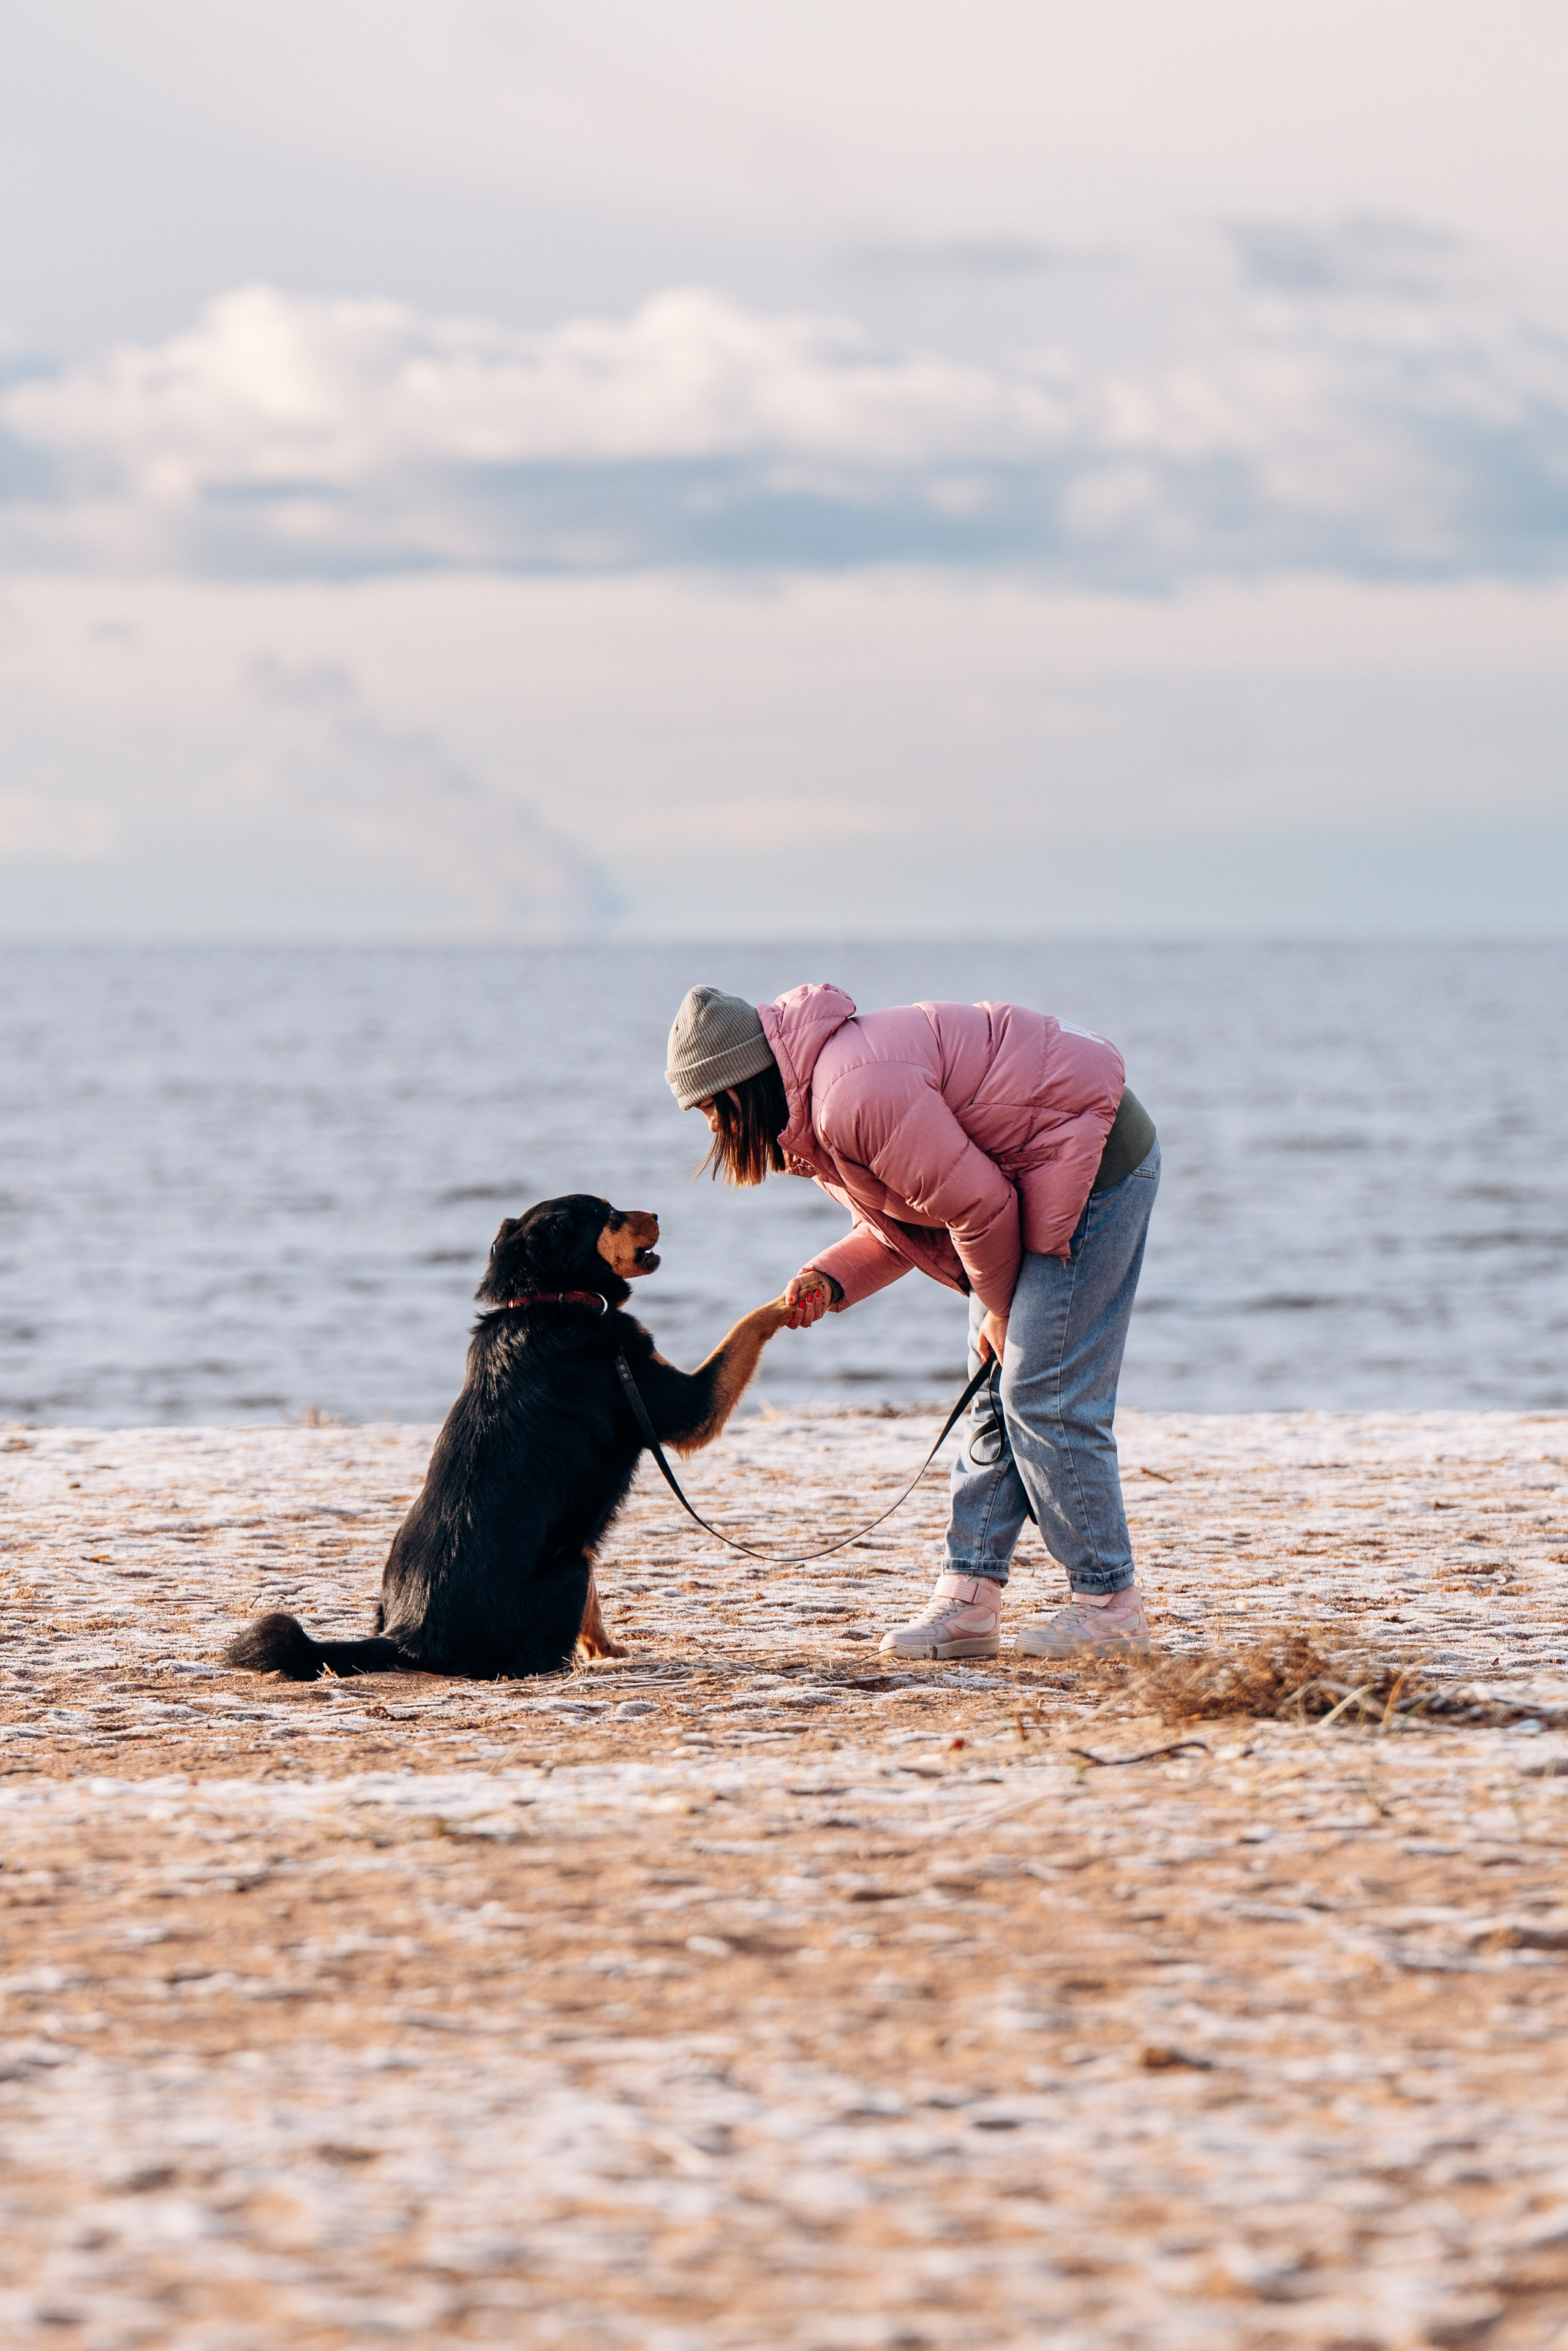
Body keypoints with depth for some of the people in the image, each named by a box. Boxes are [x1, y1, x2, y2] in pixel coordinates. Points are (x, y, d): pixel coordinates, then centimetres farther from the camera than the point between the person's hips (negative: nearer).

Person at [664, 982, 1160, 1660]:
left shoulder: (857, 1096, -27)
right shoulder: (814, 1106, 7)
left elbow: (976, 1203, -22)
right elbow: (902, 1223, 13)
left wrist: (999, 1311, -6)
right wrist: (828, 1280, -6)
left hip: (1093, 1160, -11)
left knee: (1043, 1395, -10)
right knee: (996, 1394, 8)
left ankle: (1108, 1605, -2)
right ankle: (967, 1601, 9)